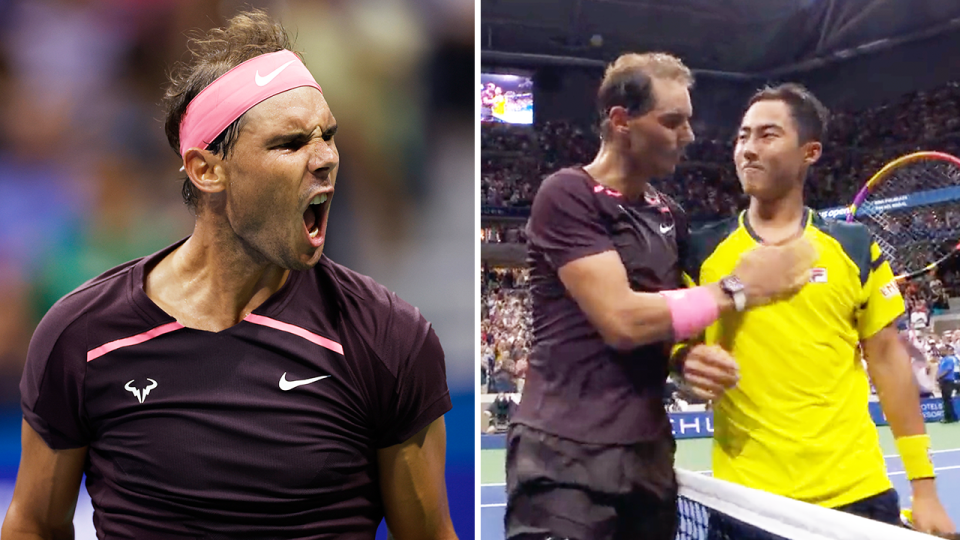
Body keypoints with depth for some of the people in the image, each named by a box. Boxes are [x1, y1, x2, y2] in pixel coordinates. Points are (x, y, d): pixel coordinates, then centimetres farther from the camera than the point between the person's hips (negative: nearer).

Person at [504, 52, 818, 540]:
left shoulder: (670, 216, 12)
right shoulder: (568, 194, -10)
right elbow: (622, 320, -18)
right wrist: (739, 288, -10)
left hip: (650, 451, 7)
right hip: (567, 454, -6)